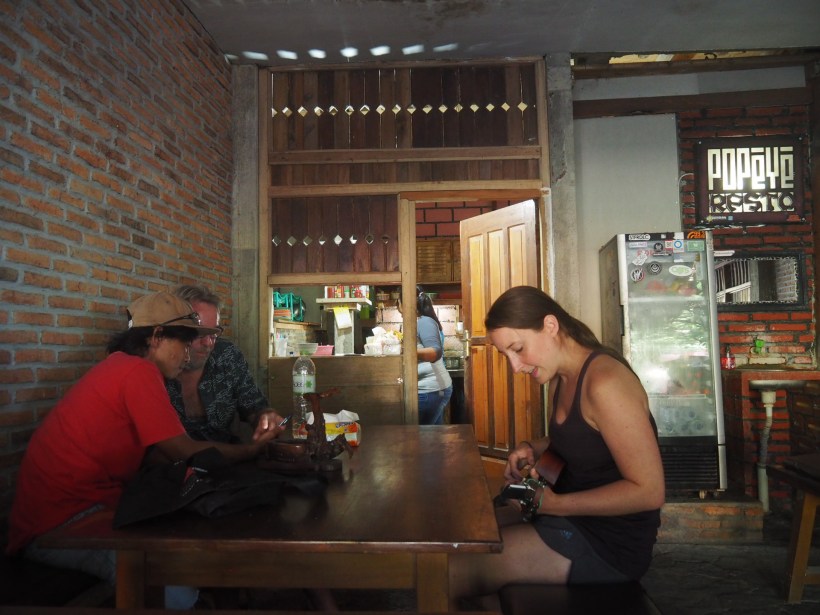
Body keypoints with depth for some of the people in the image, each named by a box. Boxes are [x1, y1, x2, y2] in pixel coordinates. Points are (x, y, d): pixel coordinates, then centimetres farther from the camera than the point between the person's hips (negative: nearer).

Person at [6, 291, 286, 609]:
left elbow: (163, 452, 9)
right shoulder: (139, 372, -18)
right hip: (58, 526, -10)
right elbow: (184, 452, -17)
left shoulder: (121, 367, 12)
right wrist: (252, 450, -3)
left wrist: (246, 446, 5)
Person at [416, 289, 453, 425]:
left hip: (429, 390, -10)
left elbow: (436, 352, -27)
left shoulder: (424, 321, -13)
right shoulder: (423, 322, 16)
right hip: (434, 388, 10)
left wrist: (411, 352, -44)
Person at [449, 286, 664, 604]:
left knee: (450, 572, -14)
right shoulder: (560, 377, 5)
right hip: (568, 516, 9)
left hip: (608, 543, -9)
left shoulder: (604, 381, -23)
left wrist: (553, 504, -20)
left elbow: (649, 491, -22)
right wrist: (533, 449, 1)